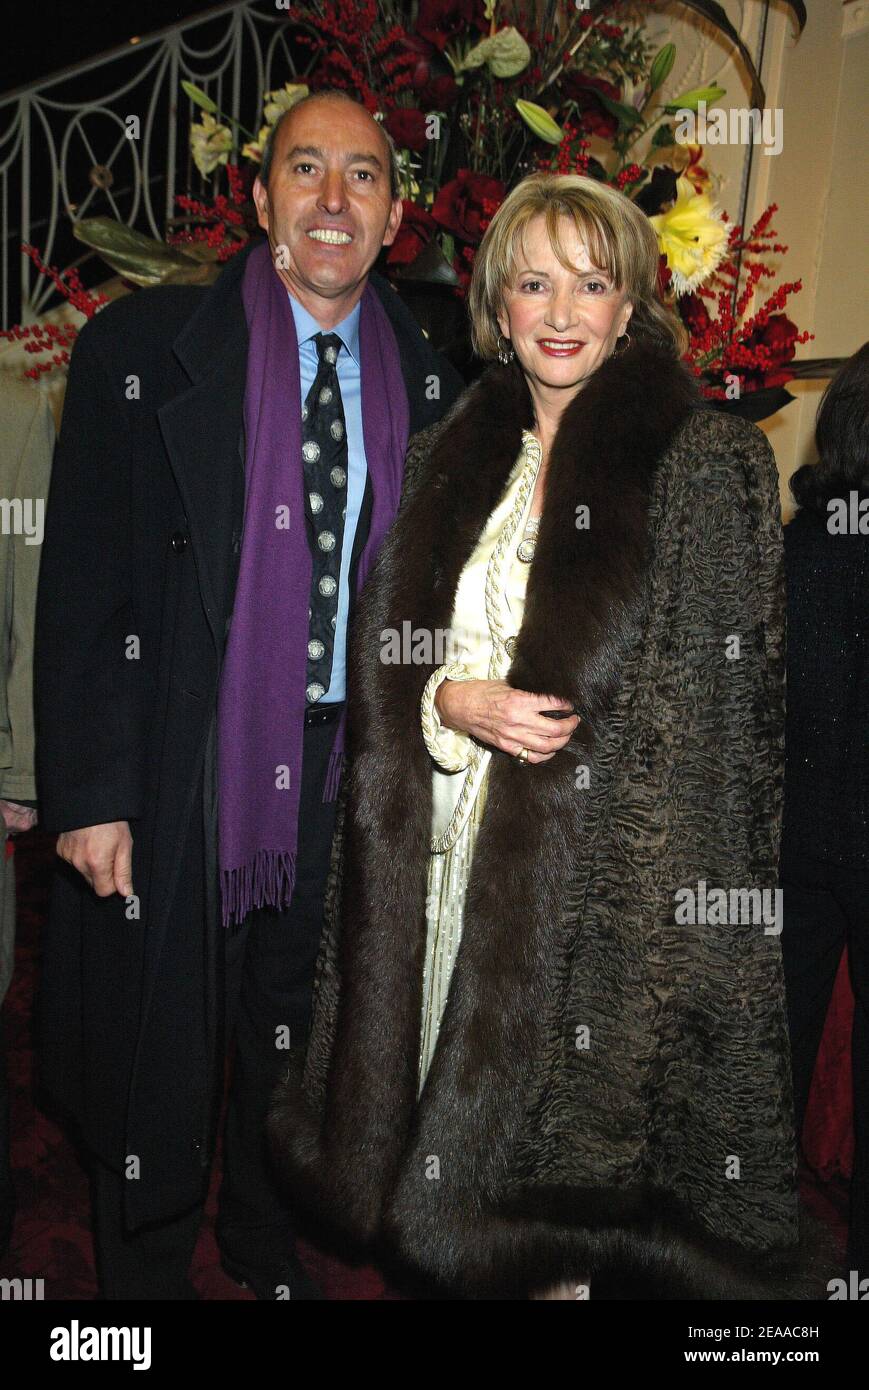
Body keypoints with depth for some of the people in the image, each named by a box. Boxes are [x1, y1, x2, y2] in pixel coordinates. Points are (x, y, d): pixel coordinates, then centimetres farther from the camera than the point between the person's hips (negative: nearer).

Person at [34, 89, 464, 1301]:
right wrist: (87, 791, -13)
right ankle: (145, 1272, 40)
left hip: (349, 767, 4)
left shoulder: (433, 380, 4)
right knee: (158, 1049, 12)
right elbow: (83, 586, -9)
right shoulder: (141, 349, -7)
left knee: (298, 1032, 21)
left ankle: (271, 1253, 47)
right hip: (179, 767, -3)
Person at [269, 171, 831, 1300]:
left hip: (621, 866, -4)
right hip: (452, 857, 5)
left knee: (580, 1159, 5)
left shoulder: (706, 463, -4)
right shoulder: (452, 462, 10)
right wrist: (457, 704, -9)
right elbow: (385, 659, 11)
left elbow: (729, 699, -6)